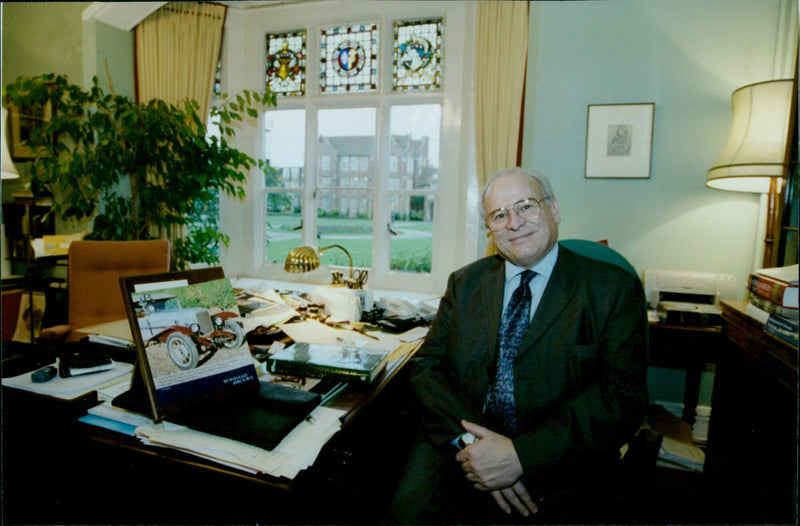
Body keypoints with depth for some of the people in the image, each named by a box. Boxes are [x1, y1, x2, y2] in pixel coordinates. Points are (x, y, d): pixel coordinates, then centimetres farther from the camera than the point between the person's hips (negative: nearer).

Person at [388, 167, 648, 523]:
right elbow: (427, 366, 5)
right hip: (458, 444, 2)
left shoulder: (613, 289, 2)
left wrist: (521, 454, -17)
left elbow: (623, 396, -7)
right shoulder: (464, 283, 13)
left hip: (555, 464, 0)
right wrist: (468, 439, -14)